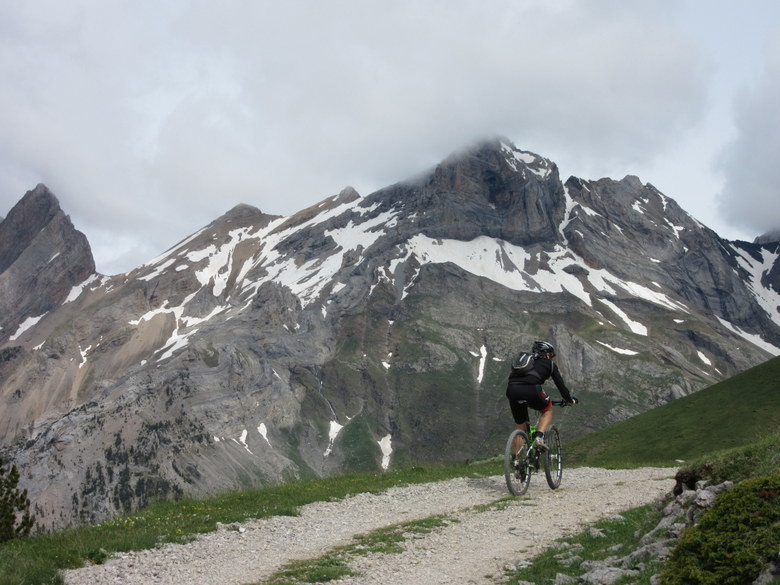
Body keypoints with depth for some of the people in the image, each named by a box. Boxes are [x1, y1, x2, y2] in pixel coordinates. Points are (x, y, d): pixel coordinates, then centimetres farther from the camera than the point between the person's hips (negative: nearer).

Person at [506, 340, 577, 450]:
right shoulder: (549, 364, 25)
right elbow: (560, 384, 26)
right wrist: (570, 400, 42)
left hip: (511, 389, 4)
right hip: (531, 389, -4)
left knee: (521, 428, 20)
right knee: (548, 410, 26)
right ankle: (539, 436, 3)